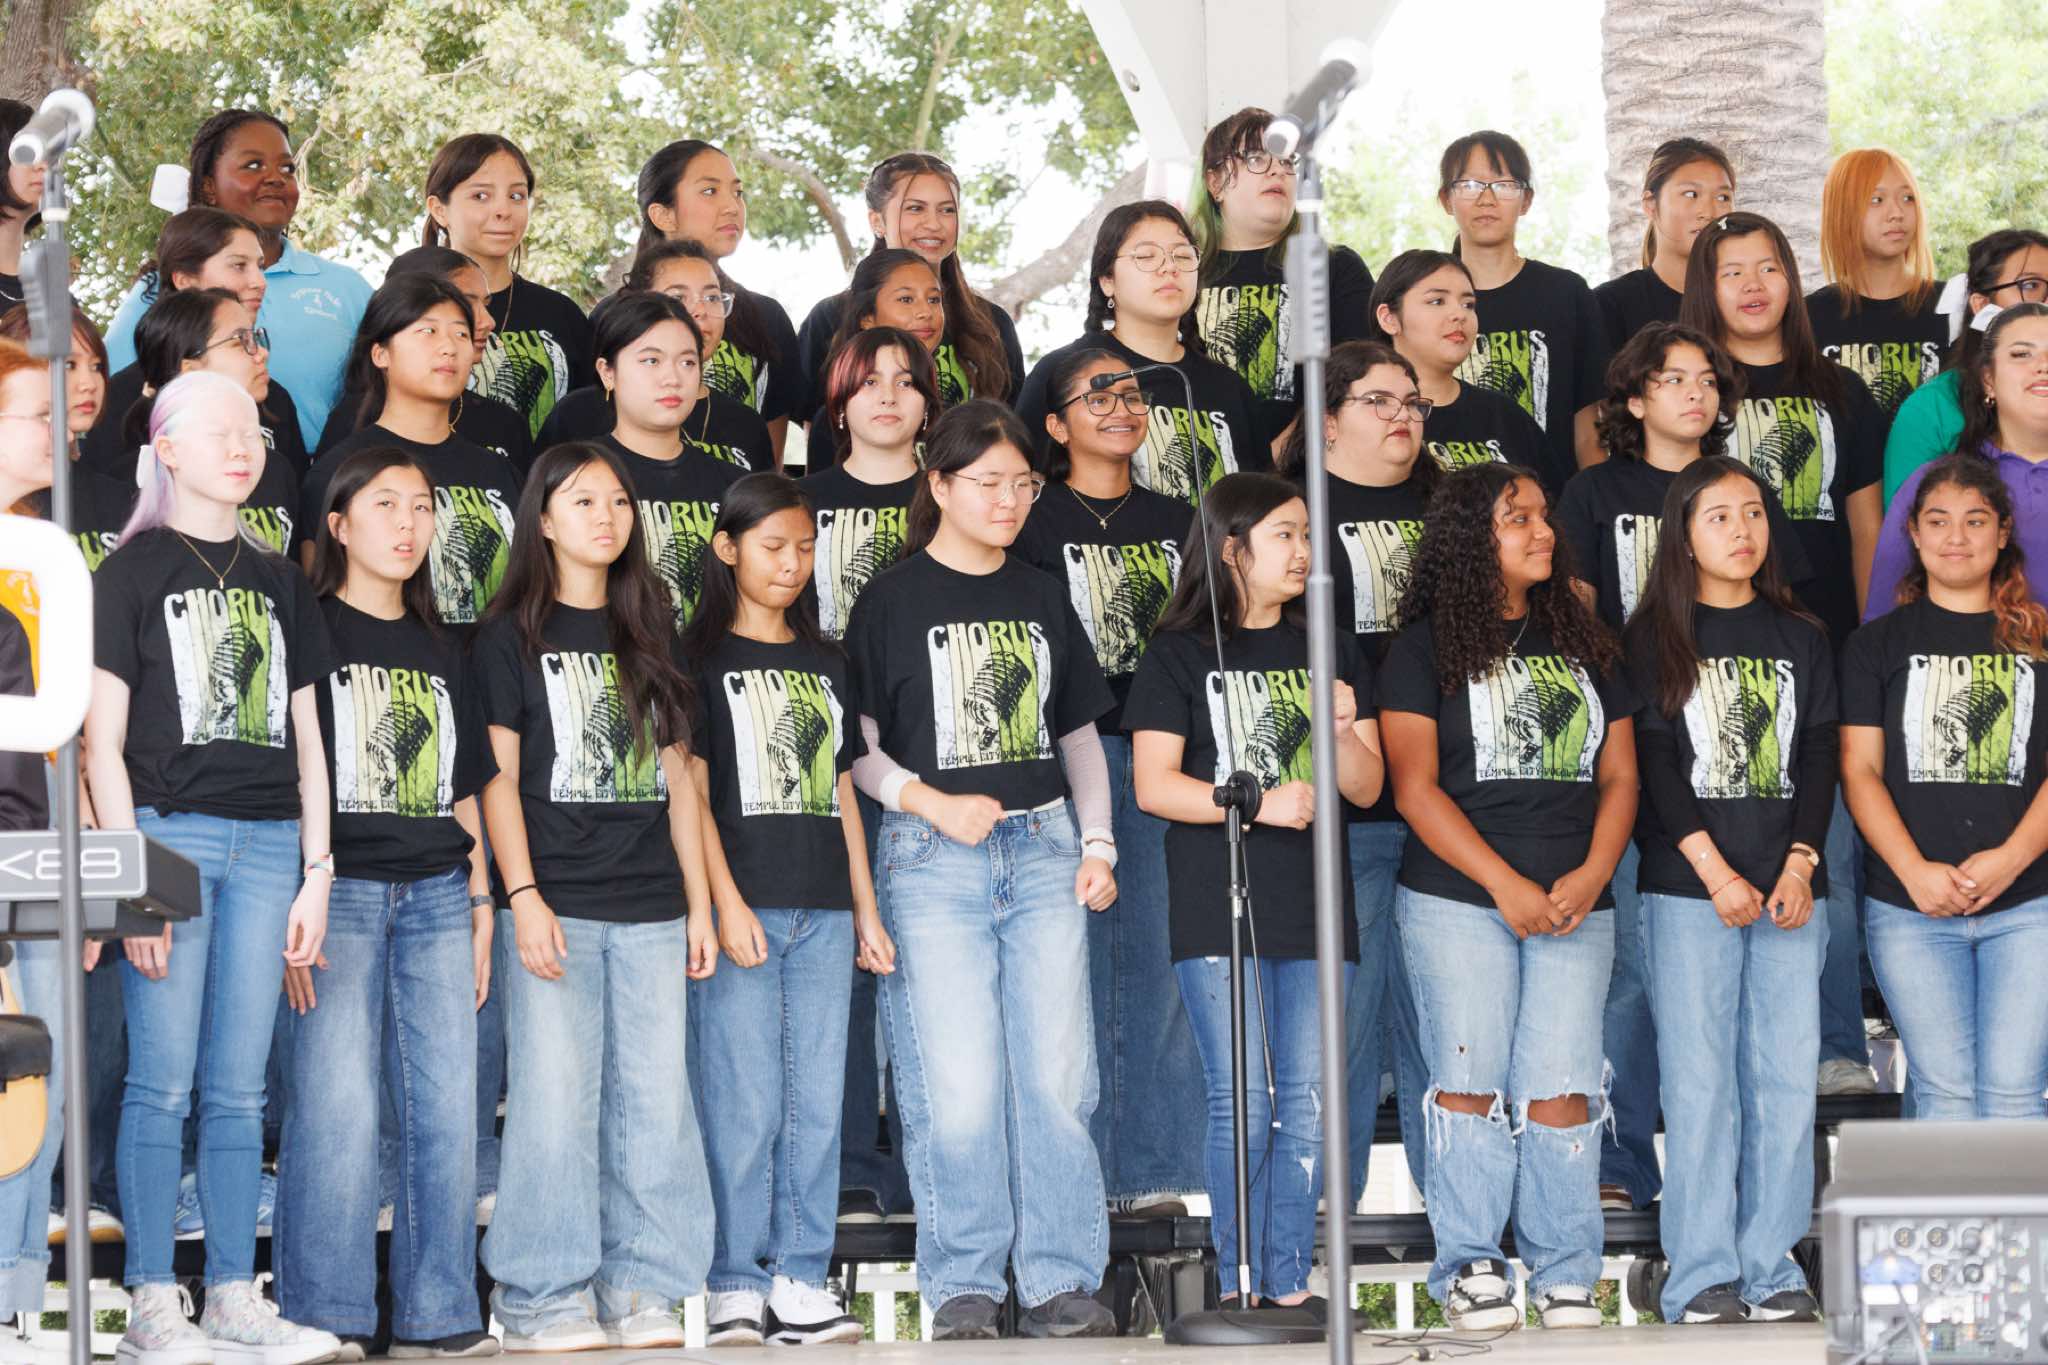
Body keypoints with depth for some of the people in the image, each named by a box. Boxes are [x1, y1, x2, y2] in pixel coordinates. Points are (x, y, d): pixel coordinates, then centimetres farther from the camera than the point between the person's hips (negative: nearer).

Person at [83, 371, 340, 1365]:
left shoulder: (280, 583, 17)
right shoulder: (131, 572, 2)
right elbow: (102, 741, -3)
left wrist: (316, 871, 9)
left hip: (267, 844, 4)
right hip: (169, 831, -4)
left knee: (238, 1089, 5)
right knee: (163, 1084, -5)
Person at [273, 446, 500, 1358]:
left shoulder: (440, 652, 18)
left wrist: (478, 901, 13)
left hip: (436, 896, 5)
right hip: (339, 890, -5)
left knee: (446, 1109, 3)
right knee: (335, 1106, -7)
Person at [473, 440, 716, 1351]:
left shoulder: (650, 634, 16)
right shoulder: (513, 635, 3)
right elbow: (498, 775, -2)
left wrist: (699, 900, 11)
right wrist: (523, 897, -12)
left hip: (651, 908, 4)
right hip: (556, 905, -4)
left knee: (654, 1100, 2)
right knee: (555, 1098, -7)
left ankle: (642, 1290, 9)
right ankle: (544, 1299, -1)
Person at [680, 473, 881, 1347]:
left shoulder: (824, 664, 17)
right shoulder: (701, 660, 2)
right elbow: (691, 789, -5)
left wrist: (866, 911, 13)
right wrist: (727, 904, -13)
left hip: (824, 912, 5)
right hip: (744, 906, -5)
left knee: (817, 1102, 3)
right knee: (744, 1103, -5)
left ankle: (800, 1283, 7)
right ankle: (738, 1288, 0)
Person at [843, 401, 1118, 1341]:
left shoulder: (1043, 600, 14)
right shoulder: (892, 601, 1)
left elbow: (1079, 734, 19)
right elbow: (853, 743, 0)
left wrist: (1097, 845, 8)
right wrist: (931, 803, -14)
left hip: (1044, 850, 4)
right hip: (933, 863, -4)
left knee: (1058, 1078, 0)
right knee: (958, 1087, -6)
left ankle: (1061, 1284, 7)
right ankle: (962, 1289, 5)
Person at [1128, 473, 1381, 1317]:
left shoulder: (1332, 653, 15)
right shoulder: (1180, 656, 3)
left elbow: (1368, 788, 13)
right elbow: (1153, 785, -7)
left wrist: (1342, 730, -7)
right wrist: (1258, 803, -18)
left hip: (1314, 909, 4)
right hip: (1218, 909, -4)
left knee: (1308, 1101, 3)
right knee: (1243, 1102, -6)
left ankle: (1290, 1284, 9)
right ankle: (1240, 1283, 2)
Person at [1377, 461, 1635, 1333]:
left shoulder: (1585, 645, 16)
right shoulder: (1427, 647, 2)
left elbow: (1619, 776, 14)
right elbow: (1415, 788, -5)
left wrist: (1590, 876, -4)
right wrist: (1506, 884, -12)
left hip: (1575, 906, 3)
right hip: (1457, 901, -3)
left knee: (1561, 1087, -4)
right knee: (1471, 1079, -4)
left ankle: (1566, 1276, 2)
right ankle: (1468, 1268, 5)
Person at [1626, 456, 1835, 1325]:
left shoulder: (1801, 640, 13)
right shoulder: (1653, 640, 3)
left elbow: (1819, 757, 7)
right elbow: (1654, 764, -4)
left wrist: (1799, 866, -6)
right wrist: (1716, 872, -12)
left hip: (1788, 889, 3)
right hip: (1689, 892, -3)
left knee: (1787, 1078, 1)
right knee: (1700, 1080, -4)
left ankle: (1770, 1268, 8)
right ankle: (1702, 1276, -1)